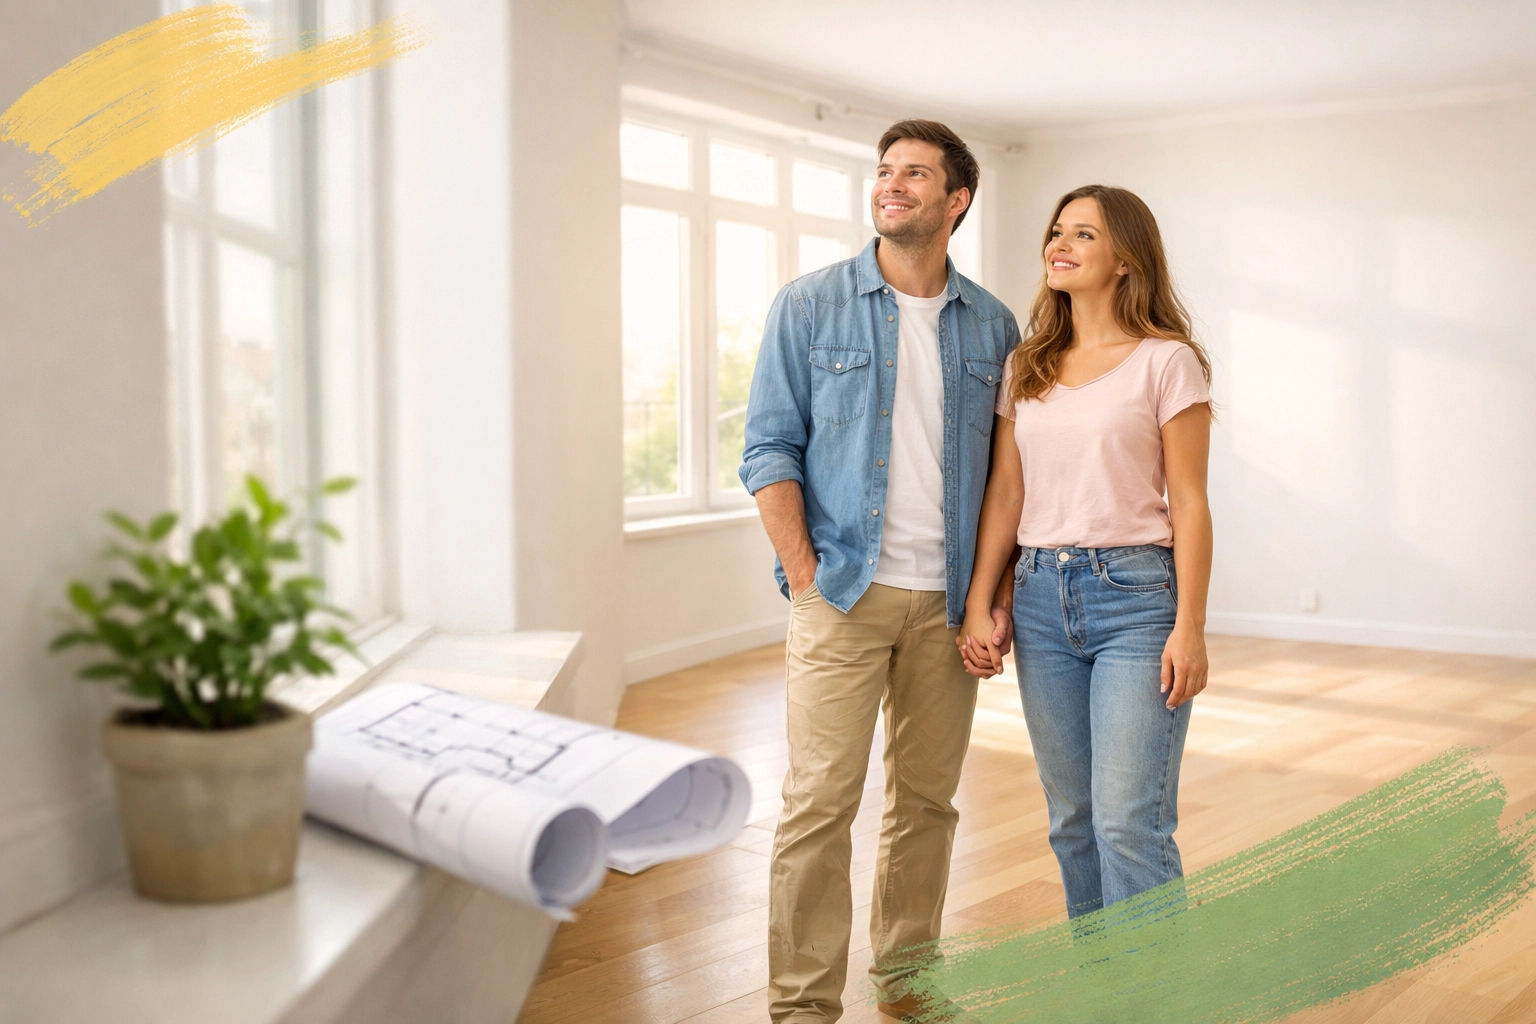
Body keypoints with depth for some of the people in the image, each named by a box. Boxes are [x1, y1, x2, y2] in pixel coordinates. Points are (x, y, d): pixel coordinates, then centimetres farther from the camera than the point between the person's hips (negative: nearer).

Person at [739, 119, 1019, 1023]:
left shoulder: (992, 327, 8)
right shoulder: (809, 307, 1)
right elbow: (771, 450, -2)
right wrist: (807, 579, -9)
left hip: (948, 601, 3)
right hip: (844, 594, -3)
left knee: (928, 798, 10)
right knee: (822, 800, -5)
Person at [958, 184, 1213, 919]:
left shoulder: (1165, 362, -3)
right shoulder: (1025, 367, 12)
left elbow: (1188, 504, -5)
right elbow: (1005, 493, 10)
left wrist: (1189, 628, -10)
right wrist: (978, 606, 4)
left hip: (1133, 593, -5)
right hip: (1040, 596, 5)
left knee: (1129, 823, -9)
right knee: (1072, 819, 12)